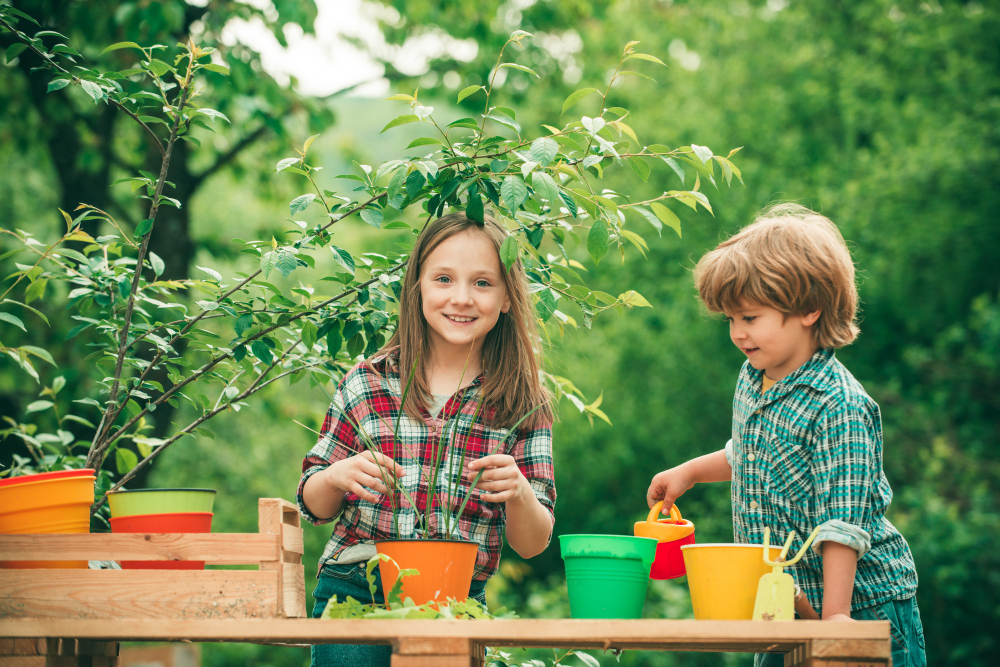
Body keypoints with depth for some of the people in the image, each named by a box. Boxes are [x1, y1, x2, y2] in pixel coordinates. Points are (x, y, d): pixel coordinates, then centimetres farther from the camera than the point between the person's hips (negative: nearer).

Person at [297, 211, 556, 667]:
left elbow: (532, 544, 1)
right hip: (353, 593, 0)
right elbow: (315, 508, 9)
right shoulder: (367, 384, 1)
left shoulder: (522, 405, 1)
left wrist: (518, 492, -20)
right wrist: (336, 476, -14)